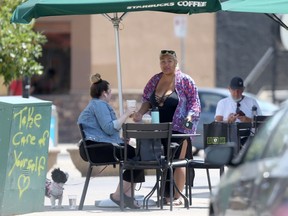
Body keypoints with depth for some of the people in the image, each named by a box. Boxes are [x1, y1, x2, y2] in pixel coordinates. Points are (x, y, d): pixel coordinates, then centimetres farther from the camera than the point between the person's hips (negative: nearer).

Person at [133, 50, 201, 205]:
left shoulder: (185, 81, -2)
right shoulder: (155, 80, 10)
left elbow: (194, 102, -2)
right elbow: (147, 100, 16)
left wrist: (190, 116, -19)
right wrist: (140, 113, -2)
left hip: (178, 127, -4)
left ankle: (177, 197, 0)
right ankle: (165, 195, 8)